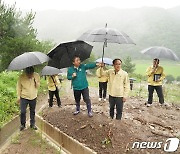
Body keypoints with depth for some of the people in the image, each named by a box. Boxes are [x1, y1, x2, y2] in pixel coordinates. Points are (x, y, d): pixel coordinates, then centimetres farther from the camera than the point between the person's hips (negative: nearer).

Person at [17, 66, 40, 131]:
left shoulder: (37, 76, -13)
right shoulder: (21, 77, -19)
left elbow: (38, 86, -6)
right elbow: (19, 87, -7)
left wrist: (35, 81, -26)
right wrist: (18, 97, -4)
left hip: (33, 97, 2)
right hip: (24, 97, -2)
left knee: (32, 111, 15)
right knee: (23, 112, 3)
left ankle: (32, 124, 33)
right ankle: (22, 124, 25)